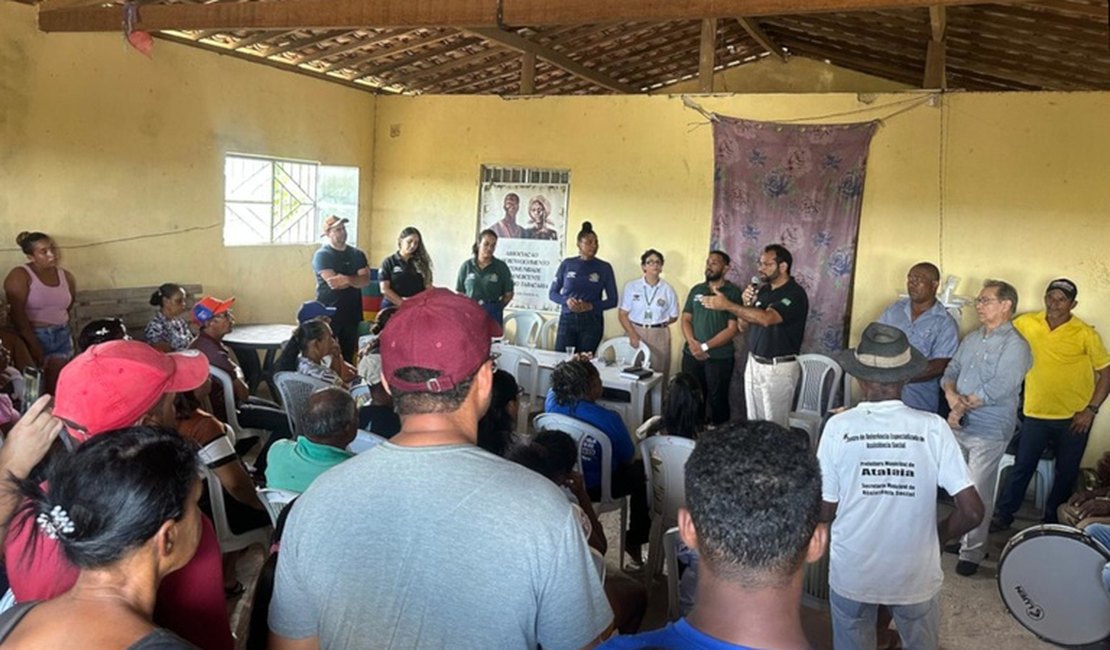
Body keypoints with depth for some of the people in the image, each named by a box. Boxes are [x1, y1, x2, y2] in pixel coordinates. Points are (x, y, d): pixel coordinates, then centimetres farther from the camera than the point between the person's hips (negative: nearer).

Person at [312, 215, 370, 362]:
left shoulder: (357, 254, 9)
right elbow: (332, 282, -18)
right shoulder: (321, 255, -6)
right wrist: (355, 279, -7)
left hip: (352, 313, 5)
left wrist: (346, 279, -21)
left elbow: (366, 280, -4)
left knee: (348, 356, 8)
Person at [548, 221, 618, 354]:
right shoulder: (567, 264, 5)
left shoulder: (605, 268, 3)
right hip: (567, 319, 1)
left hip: (592, 322, -1)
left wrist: (591, 306, -13)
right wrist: (566, 300, -11)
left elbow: (612, 300, 3)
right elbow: (552, 293, 10)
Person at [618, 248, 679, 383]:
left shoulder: (668, 290, 1)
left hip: (659, 335, 1)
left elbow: (673, 316, 9)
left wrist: (657, 323, -1)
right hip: (635, 332, 0)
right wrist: (632, 334, -14)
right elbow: (622, 314, -2)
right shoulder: (631, 287, -1)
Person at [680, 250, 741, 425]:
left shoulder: (733, 292, -6)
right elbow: (686, 319, 8)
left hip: (720, 357, -4)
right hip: (692, 355, 4)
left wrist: (705, 346, -15)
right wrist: (693, 343, -10)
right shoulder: (696, 290, 9)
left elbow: (732, 329, -11)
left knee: (717, 400, 6)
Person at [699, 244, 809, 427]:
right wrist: (747, 304, -9)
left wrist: (727, 305, -31)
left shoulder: (795, 294, -16)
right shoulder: (762, 290, 8)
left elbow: (766, 318, -31)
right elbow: (745, 324, 11)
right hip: (754, 363, 7)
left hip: (778, 368, -7)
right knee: (753, 421, 12)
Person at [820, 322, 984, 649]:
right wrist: (936, 536, 5)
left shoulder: (838, 426, -15)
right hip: (915, 575, 1)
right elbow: (972, 511, -14)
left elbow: (825, 510, -9)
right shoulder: (932, 428, -14)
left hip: (851, 573, 0)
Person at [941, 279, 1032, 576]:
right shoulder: (971, 339, 12)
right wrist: (952, 396, -13)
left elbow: (996, 389, -20)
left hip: (988, 431, -6)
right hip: (959, 426, 7)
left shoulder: (1015, 346, -12)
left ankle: (972, 553, 12)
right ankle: (961, 537, 31)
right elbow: (950, 372, 8)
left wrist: (963, 406, -12)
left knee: (978, 495, 0)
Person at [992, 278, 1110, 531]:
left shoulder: (1086, 334, -10)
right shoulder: (1026, 324, -5)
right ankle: (1004, 514, 22)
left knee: (1066, 473, 12)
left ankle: (1052, 522, 29)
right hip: (1035, 414, 1)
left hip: (1074, 417, -1)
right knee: (1022, 467, 7)